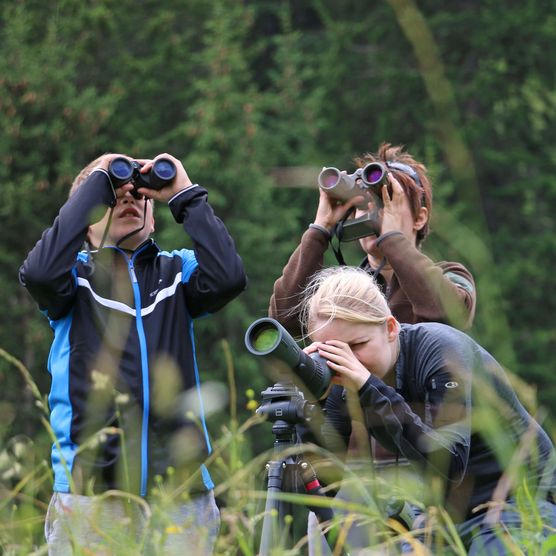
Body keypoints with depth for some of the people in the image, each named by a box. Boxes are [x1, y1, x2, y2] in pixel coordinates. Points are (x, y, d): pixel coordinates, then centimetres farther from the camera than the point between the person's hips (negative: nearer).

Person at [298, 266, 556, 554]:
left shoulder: (441, 350, -25)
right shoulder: (343, 378, -8)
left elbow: (449, 466, -36)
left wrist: (368, 388, -38)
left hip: (520, 498, -6)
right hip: (446, 513, 6)